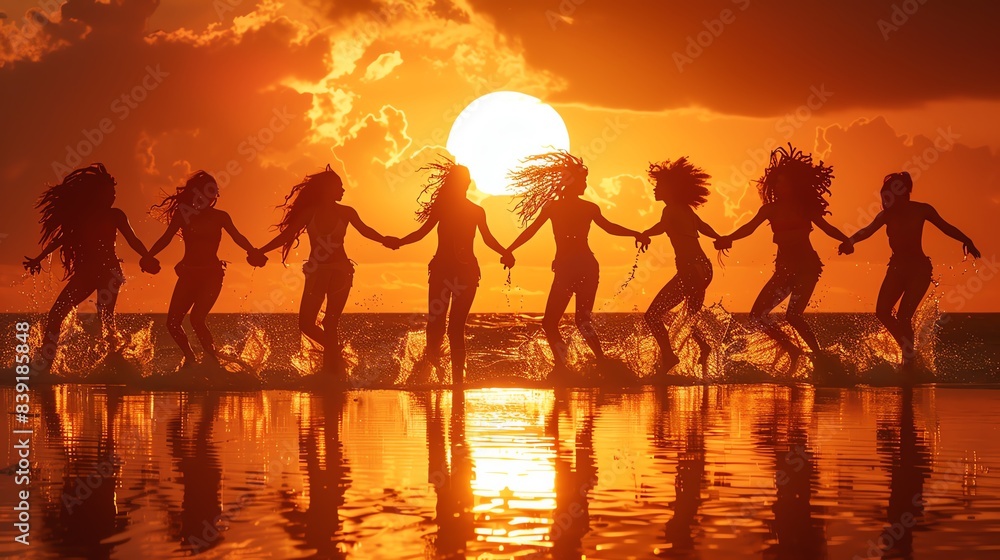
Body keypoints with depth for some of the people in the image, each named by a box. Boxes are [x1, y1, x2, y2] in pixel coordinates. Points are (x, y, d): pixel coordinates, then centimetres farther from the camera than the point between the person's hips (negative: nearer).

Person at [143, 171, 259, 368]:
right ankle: (189, 358, 19)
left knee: (196, 318, -21)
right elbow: (166, 238, 1)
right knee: (172, 322, -3)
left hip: (211, 274, -3)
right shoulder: (184, 214, 4)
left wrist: (252, 251, -26)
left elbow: (237, 236, -5)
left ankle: (212, 359, -6)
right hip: (188, 273, 3)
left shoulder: (220, 217, 2)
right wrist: (149, 256, -17)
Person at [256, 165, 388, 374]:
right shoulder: (310, 212, -2)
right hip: (316, 273, 1)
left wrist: (384, 241, -1)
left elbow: (365, 230, 14)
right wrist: (260, 251, -14)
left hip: (340, 272, -1)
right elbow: (286, 235, -4)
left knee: (331, 323, -6)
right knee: (306, 324, 0)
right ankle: (333, 350, 24)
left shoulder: (346, 213, 1)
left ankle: (331, 361, 2)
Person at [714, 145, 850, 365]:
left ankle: (820, 356, -14)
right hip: (785, 268, 5)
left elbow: (827, 228, 2)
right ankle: (793, 350, 13)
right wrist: (728, 238, -25)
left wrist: (847, 240, -18)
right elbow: (750, 227, -5)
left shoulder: (805, 207, 3)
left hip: (807, 266, -5)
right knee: (757, 315, 1)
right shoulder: (770, 209, 7)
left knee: (793, 315, -24)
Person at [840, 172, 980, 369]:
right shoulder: (887, 214, 0)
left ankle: (909, 359, -1)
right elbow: (868, 230, -15)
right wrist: (850, 241, -35)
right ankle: (907, 349, 18)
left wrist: (966, 240, -16)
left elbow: (945, 227, -1)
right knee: (882, 312, -2)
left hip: (919, 268, -5)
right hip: (897, 267, 5)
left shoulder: (921, 210, -8)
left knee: (903, 316, -15)